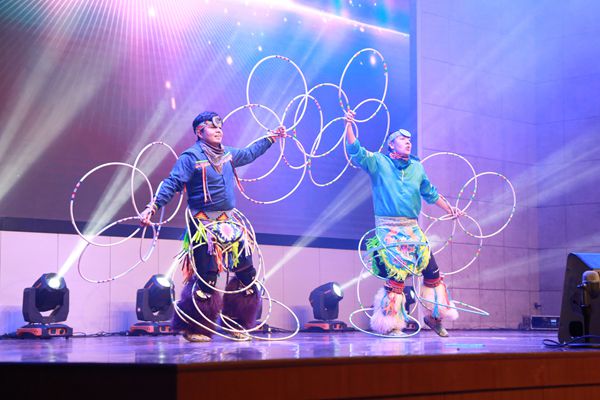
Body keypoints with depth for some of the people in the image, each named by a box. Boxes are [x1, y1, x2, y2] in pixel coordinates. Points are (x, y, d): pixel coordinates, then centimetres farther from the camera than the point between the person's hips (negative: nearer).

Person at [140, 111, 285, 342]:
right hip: (204, 225, -8)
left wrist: (271, 138, 40)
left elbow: (249, 153, 33)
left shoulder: (227, 154, 13)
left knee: (247, 274, 6)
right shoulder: (191, 157, -9)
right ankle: (193, 329, 3)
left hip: (229, 222, 8)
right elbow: (172, 184, -14)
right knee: (206, 276, -11)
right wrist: (152, 208, -24)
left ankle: (236, 324, 20)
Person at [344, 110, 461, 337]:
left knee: (432, 270, 4)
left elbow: (430, 193, 28)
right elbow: (356, 152, -14)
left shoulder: (417, 167, 16)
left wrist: (449, 210, 30)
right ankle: (389, 324, -1)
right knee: (397, 273, -13)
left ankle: (434, 315, 23)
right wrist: (349, 126, -27)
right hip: (388, 227, -6)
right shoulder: (378, 162, 1)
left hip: (412, 228, 6)